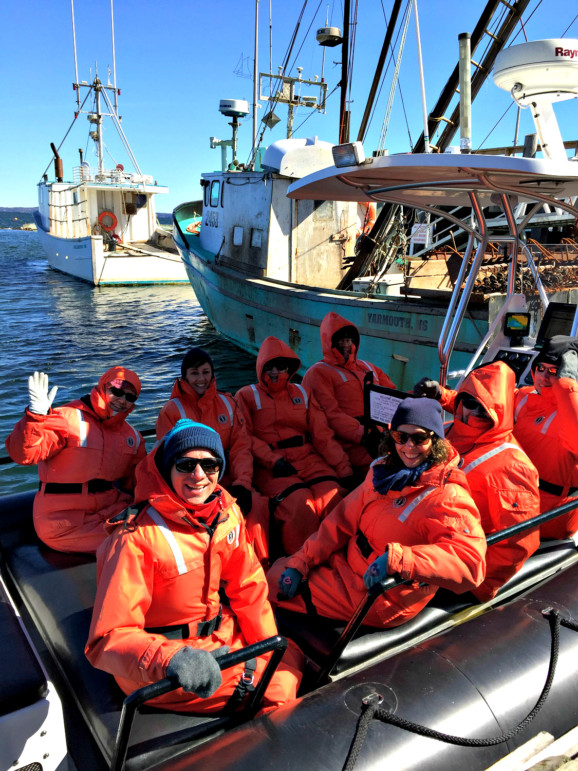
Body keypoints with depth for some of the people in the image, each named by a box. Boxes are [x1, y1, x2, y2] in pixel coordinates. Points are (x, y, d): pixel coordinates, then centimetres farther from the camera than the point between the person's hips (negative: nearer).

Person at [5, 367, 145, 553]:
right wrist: (36, 414, -36)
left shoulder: (132, 435, 11)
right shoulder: (68, 418, -10)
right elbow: (24, 454, -22)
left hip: (109, 513, 7)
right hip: (64, 522, -7)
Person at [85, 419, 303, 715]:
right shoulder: (137, 538, -28)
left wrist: (270, 650, 1)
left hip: (222, 635, 7)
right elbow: (109, 639, -29)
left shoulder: (226, 511, -8)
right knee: (278, 691, -10)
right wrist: (171, 659, -45)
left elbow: (248, 586, 2)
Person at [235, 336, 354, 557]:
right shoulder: (247, 395, 10)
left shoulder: (302, 393, 20)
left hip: (307, 459, 3)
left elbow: (322, 434, 12)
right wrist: (273, 461, -15)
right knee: (299, 502, -30)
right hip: (271, 466, -3)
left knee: (335, 495, -24)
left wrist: (343, 468, 1)